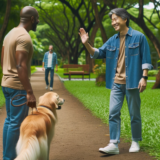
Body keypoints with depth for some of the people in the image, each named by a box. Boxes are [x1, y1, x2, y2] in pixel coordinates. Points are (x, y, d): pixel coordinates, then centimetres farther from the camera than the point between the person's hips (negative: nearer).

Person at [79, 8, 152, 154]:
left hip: (132, 82, -4)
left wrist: (144, 77, -11)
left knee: (134, 114, 7)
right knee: (113, 113, -3)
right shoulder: (112, 40, 10)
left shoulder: (138, 37, -4)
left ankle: (135, 142, 21)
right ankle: (114, 144, -2)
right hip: (116, 83, 4)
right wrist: (86, 44, -5)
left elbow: (146, 59, -4)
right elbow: (97, 54, 10)